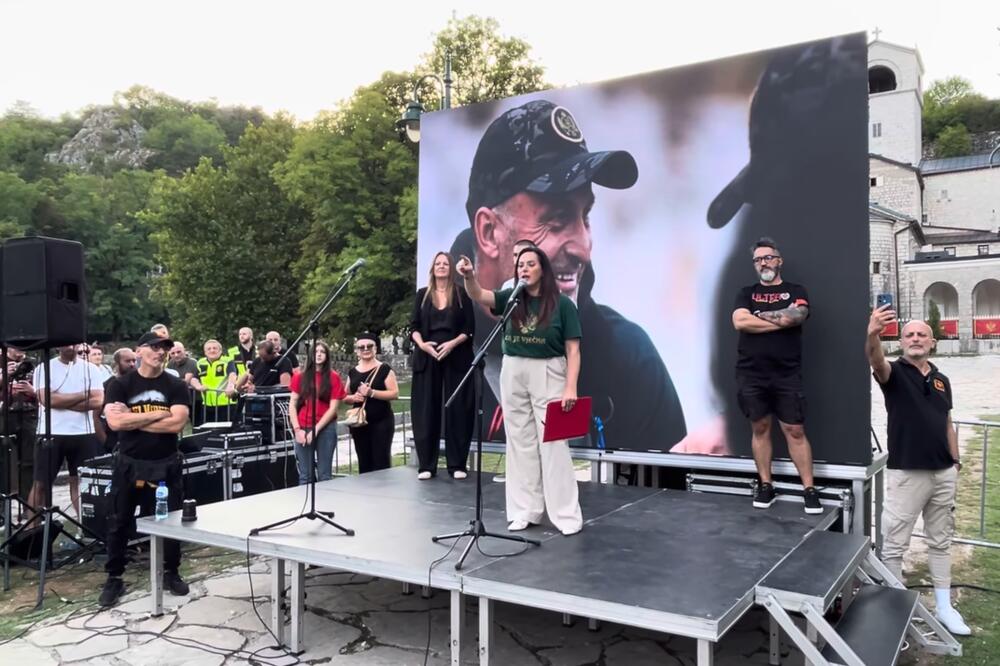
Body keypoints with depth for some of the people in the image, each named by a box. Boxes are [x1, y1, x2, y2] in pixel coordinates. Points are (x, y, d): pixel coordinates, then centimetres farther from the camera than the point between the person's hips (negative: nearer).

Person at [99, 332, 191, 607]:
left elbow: (176, 424, -15)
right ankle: (114, 578, 23)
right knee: (119, 523, 9)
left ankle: (171, 573, 26)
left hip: (165, 465, 0)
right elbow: (114, 422, -16)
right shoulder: (120, 384, -1)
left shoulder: (175, 386, -1)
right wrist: (159, 414, -15)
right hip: (128, 464, 0)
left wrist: (132, 420, -13)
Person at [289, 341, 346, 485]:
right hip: (303, 429, 1)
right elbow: (292, 405, 5)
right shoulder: (300, 377, 5)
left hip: (326, 429, -1)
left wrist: (316, 429, -9)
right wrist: (297, 429, -6)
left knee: (324, 475, 3)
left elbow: (333, 408, -3)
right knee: (305, 475, 5)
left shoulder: (333, 377, 0)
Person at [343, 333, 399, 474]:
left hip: (381, 422, -5)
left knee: (381, 462, -5)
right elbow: (345, 397, 16)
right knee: (363, 463, 9)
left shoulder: (384, 369, -3)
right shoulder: (352, 372, 11)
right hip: (359, 423, 5)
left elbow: (394, 393, -10)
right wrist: (353, 398, -8)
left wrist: (371, 392, -20)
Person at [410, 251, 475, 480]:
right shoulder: (422, 294, 11)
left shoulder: (462, 294, 5)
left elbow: (470, 328, 0)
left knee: (456, 409, -2)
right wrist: (421, 343, -12)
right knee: (426, 410, 0)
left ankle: (457, 465, 4)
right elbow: (414, 326, 6)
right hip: (427, 358, 2)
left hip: (456, 358, -1)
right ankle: (426, 465, 5)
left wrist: (453, 343, -15)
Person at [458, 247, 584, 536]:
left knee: (554, 444, -2)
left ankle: (567, 515, 6)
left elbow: (573, 350, -6)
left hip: (548, 376, -4)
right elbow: (479, 295, -12)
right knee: (520, 444, 9)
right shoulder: (511, 298, 5)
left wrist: (571, 387, -15)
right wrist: (469, 276, -33)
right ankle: (524, 511, 19)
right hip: (513, 375, 4)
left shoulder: (562, 304, -5)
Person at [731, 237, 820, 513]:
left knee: (795, 431, -1)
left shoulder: (796, 291, 9)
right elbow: (740, 322, -8)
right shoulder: (746, 293, 12)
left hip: (787, 375, -1)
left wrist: (759, 315, -3)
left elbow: (797, 316, -13)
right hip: (751, 374, 1)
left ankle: (809, 489, 5)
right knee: (760, 428, 6)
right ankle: (765, 485, 15)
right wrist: (781, 320, -6)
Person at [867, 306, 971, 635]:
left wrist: (955, 462, 12)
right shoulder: (894, 373, -6)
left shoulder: (942, 380, 11)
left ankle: (944, 606, 29)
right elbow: (876, 360, -30)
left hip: (943, 473, 6)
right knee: (894, 544, 1)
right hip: (906, 473, -5)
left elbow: (947, 424, 16)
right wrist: (873, 334, -52)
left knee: (941, 541, 16)